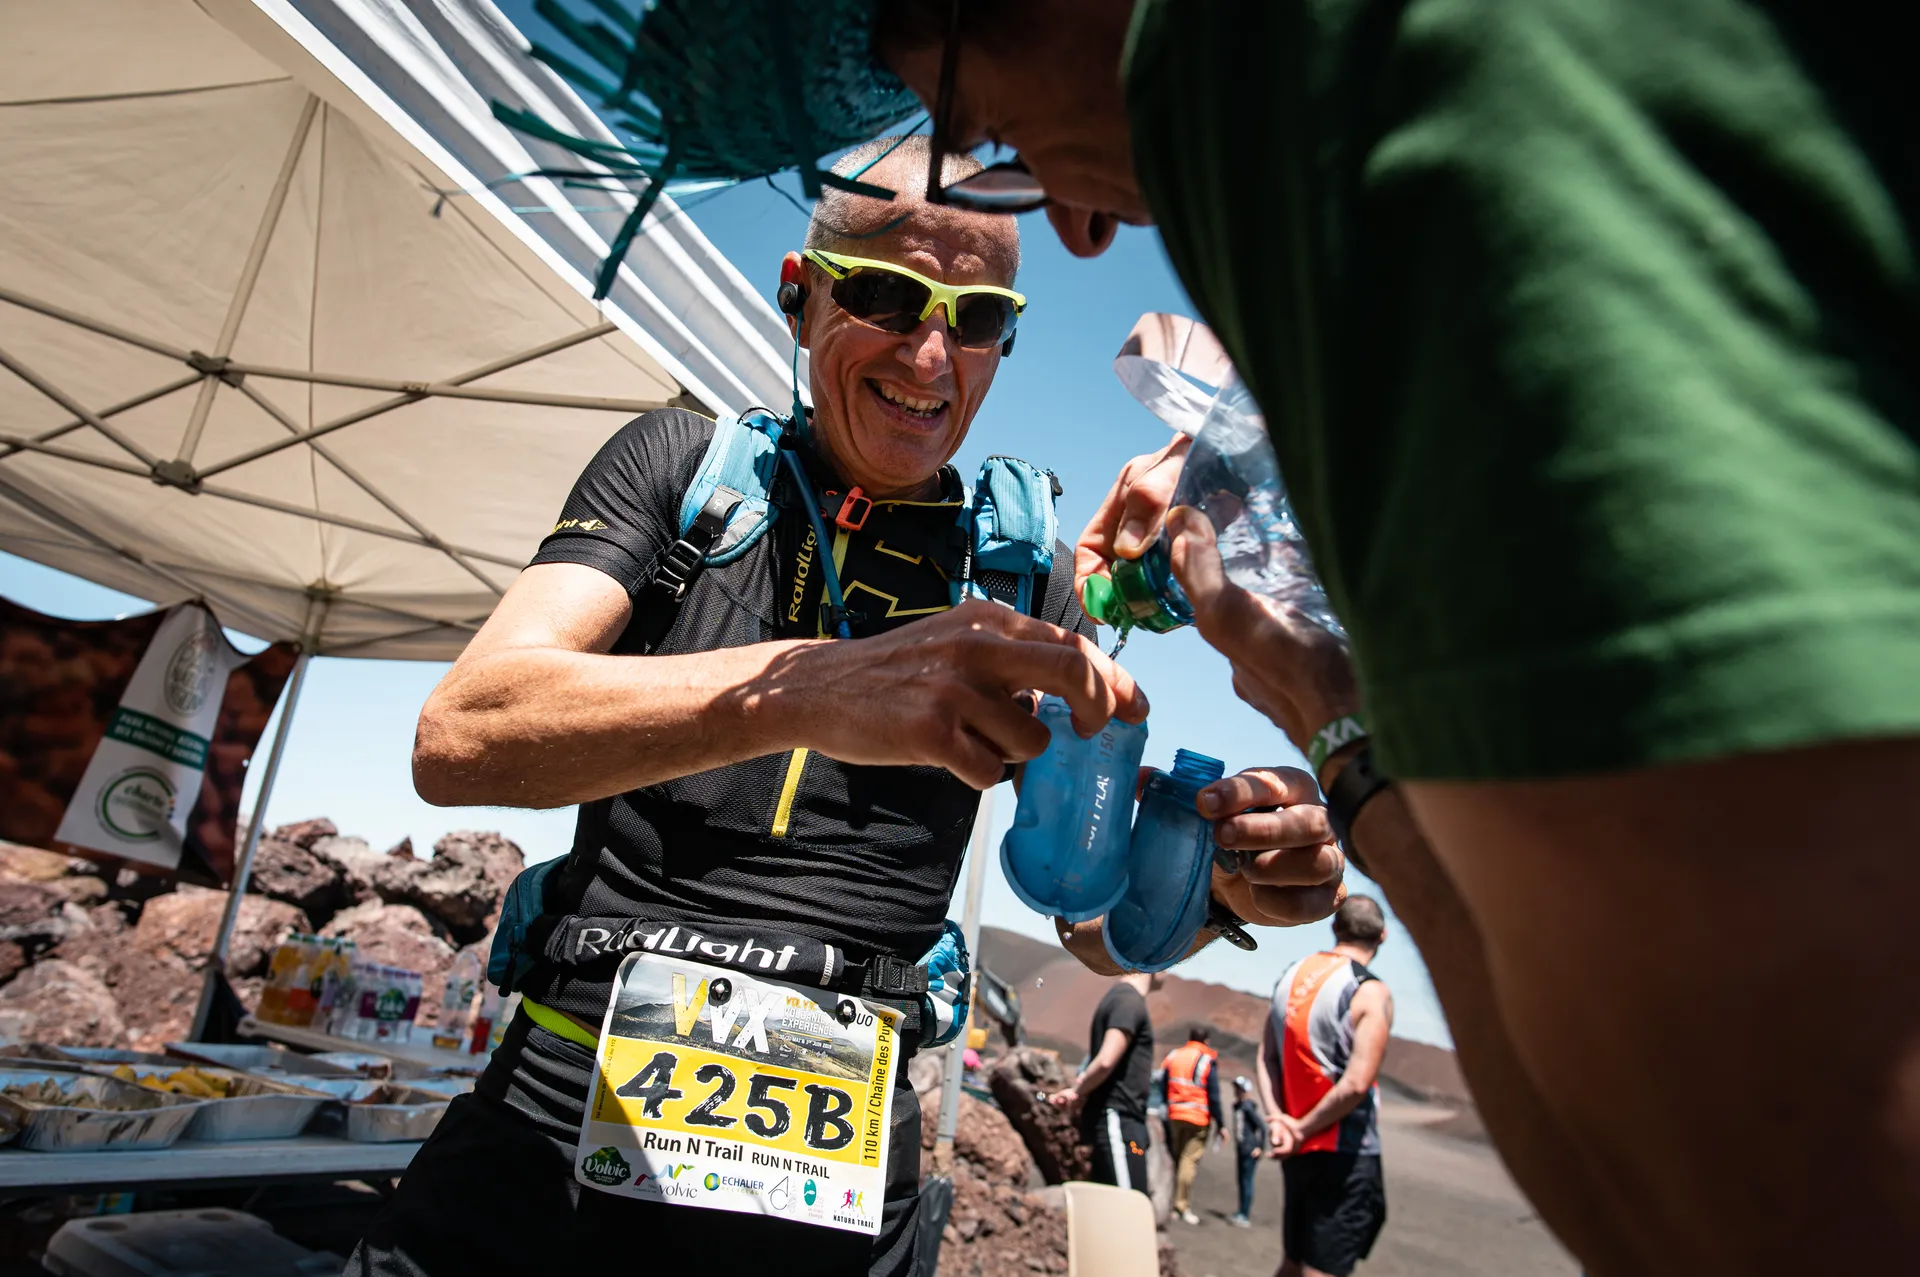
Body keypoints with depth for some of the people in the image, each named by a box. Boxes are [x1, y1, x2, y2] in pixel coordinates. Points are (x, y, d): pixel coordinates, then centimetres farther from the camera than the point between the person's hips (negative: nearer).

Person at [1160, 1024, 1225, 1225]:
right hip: (1198, 1119, -5)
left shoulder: (1172, 1056, 8)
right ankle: (1182, 1206, -7)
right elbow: (1214, 1097, -7)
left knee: (1175, 1159, 14)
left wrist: (1163, 1115, 15)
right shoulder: (1207, 1061, -6)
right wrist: (1221, 1125, -2)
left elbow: (1162, 1089, 9)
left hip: (1174, 1116, 5)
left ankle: (1173, 1204, 17)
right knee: (1190, 1161, -4)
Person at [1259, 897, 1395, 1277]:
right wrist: (1303, 1130, -12)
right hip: (1345, 1152, -6)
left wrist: (1277, 1118, -4)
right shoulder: (1370, 992, -14)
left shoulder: (1291, 975, 6)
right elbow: (1356, 1084, -21)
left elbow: (1266, 1058, 3)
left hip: (1300, 1148, 6)